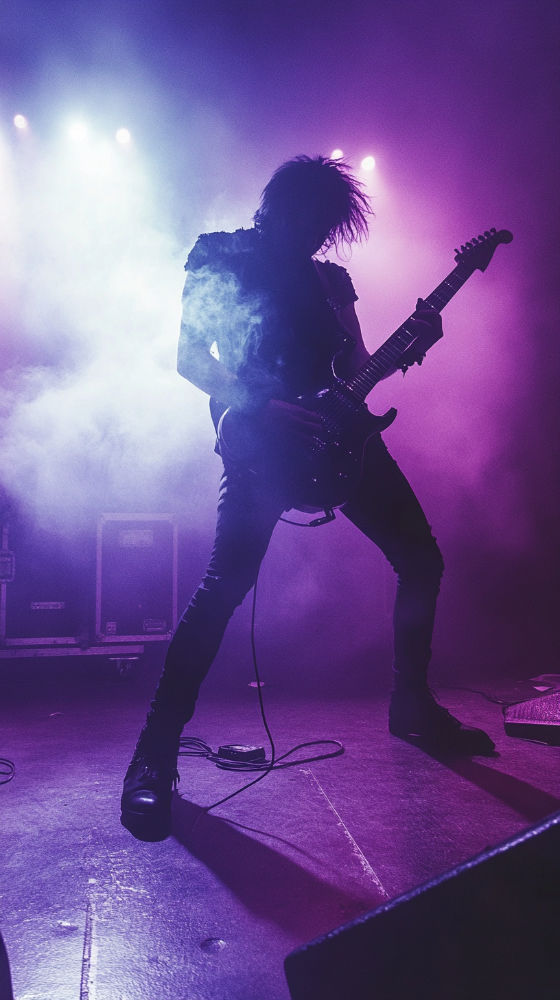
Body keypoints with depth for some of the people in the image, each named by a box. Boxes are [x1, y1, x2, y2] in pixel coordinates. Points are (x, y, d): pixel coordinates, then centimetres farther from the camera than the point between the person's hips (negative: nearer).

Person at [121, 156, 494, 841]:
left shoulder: (330, 278, 21)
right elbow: (189, 359, -3)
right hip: (260, 443, -6)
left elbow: (356, 368, 19)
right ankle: (155, 756, -11)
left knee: (421, 560, 4)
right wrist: (262, 408, -17)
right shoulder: (219, 261, 6)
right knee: (226, 584, -20)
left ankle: (412, 705, 22)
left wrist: (411, 341, 0)